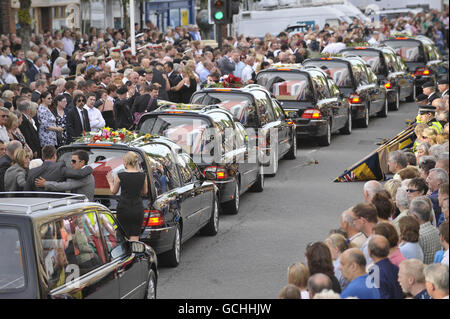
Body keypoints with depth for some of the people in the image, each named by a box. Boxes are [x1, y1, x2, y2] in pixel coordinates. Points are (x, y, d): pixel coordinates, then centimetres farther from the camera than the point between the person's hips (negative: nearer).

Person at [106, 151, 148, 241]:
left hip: (123, 208, -2)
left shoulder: (120, 176, -9)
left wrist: (110, 182, 25)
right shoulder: (143, 176, -2)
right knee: (135, 238, 2)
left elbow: (114, 191, 7)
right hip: (137, 208, 2)